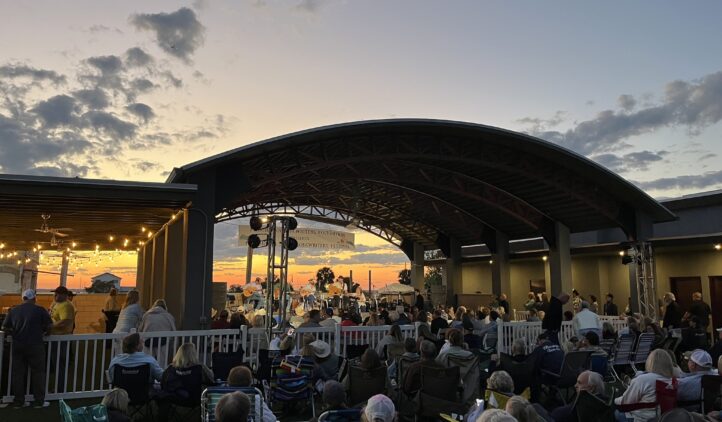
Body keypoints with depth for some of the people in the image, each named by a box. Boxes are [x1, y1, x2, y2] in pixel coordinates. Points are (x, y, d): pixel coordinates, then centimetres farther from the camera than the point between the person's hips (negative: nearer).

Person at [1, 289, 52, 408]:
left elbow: (4, 328, 4)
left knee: (18, 373, 12)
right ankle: (39, 401, 10)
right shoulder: (40, 310, -6)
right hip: (35, 345, -3)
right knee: (38, 373, 6)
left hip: (18, 346, 3)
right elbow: (49, 326, -6)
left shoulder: (13, 310, 4)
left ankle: (18, 401, 18)